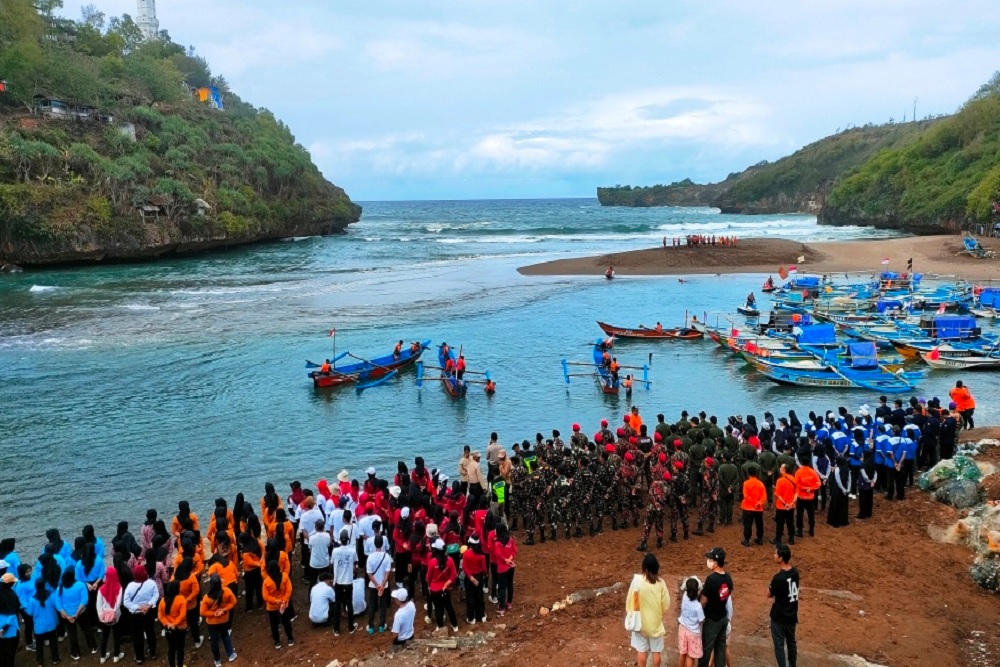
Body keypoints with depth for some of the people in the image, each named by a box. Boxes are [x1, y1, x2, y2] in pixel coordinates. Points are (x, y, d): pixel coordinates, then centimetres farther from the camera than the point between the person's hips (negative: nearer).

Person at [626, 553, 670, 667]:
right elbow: (666, 604, -7)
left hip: (640, 621, 0)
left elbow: (630, 600, -8)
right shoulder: (660, 583, -14)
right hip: (656, 622, 0)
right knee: (656, 650, 15)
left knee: (641, 649, 13)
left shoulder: (637, 580, -16)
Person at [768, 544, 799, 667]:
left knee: (779, 645, 4)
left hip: (779, 617, -7)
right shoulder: (795, 572, -6)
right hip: (792, 615, 7)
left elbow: (769, 594, -11)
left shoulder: (778, 578, -28)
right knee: (791, 642, 23)